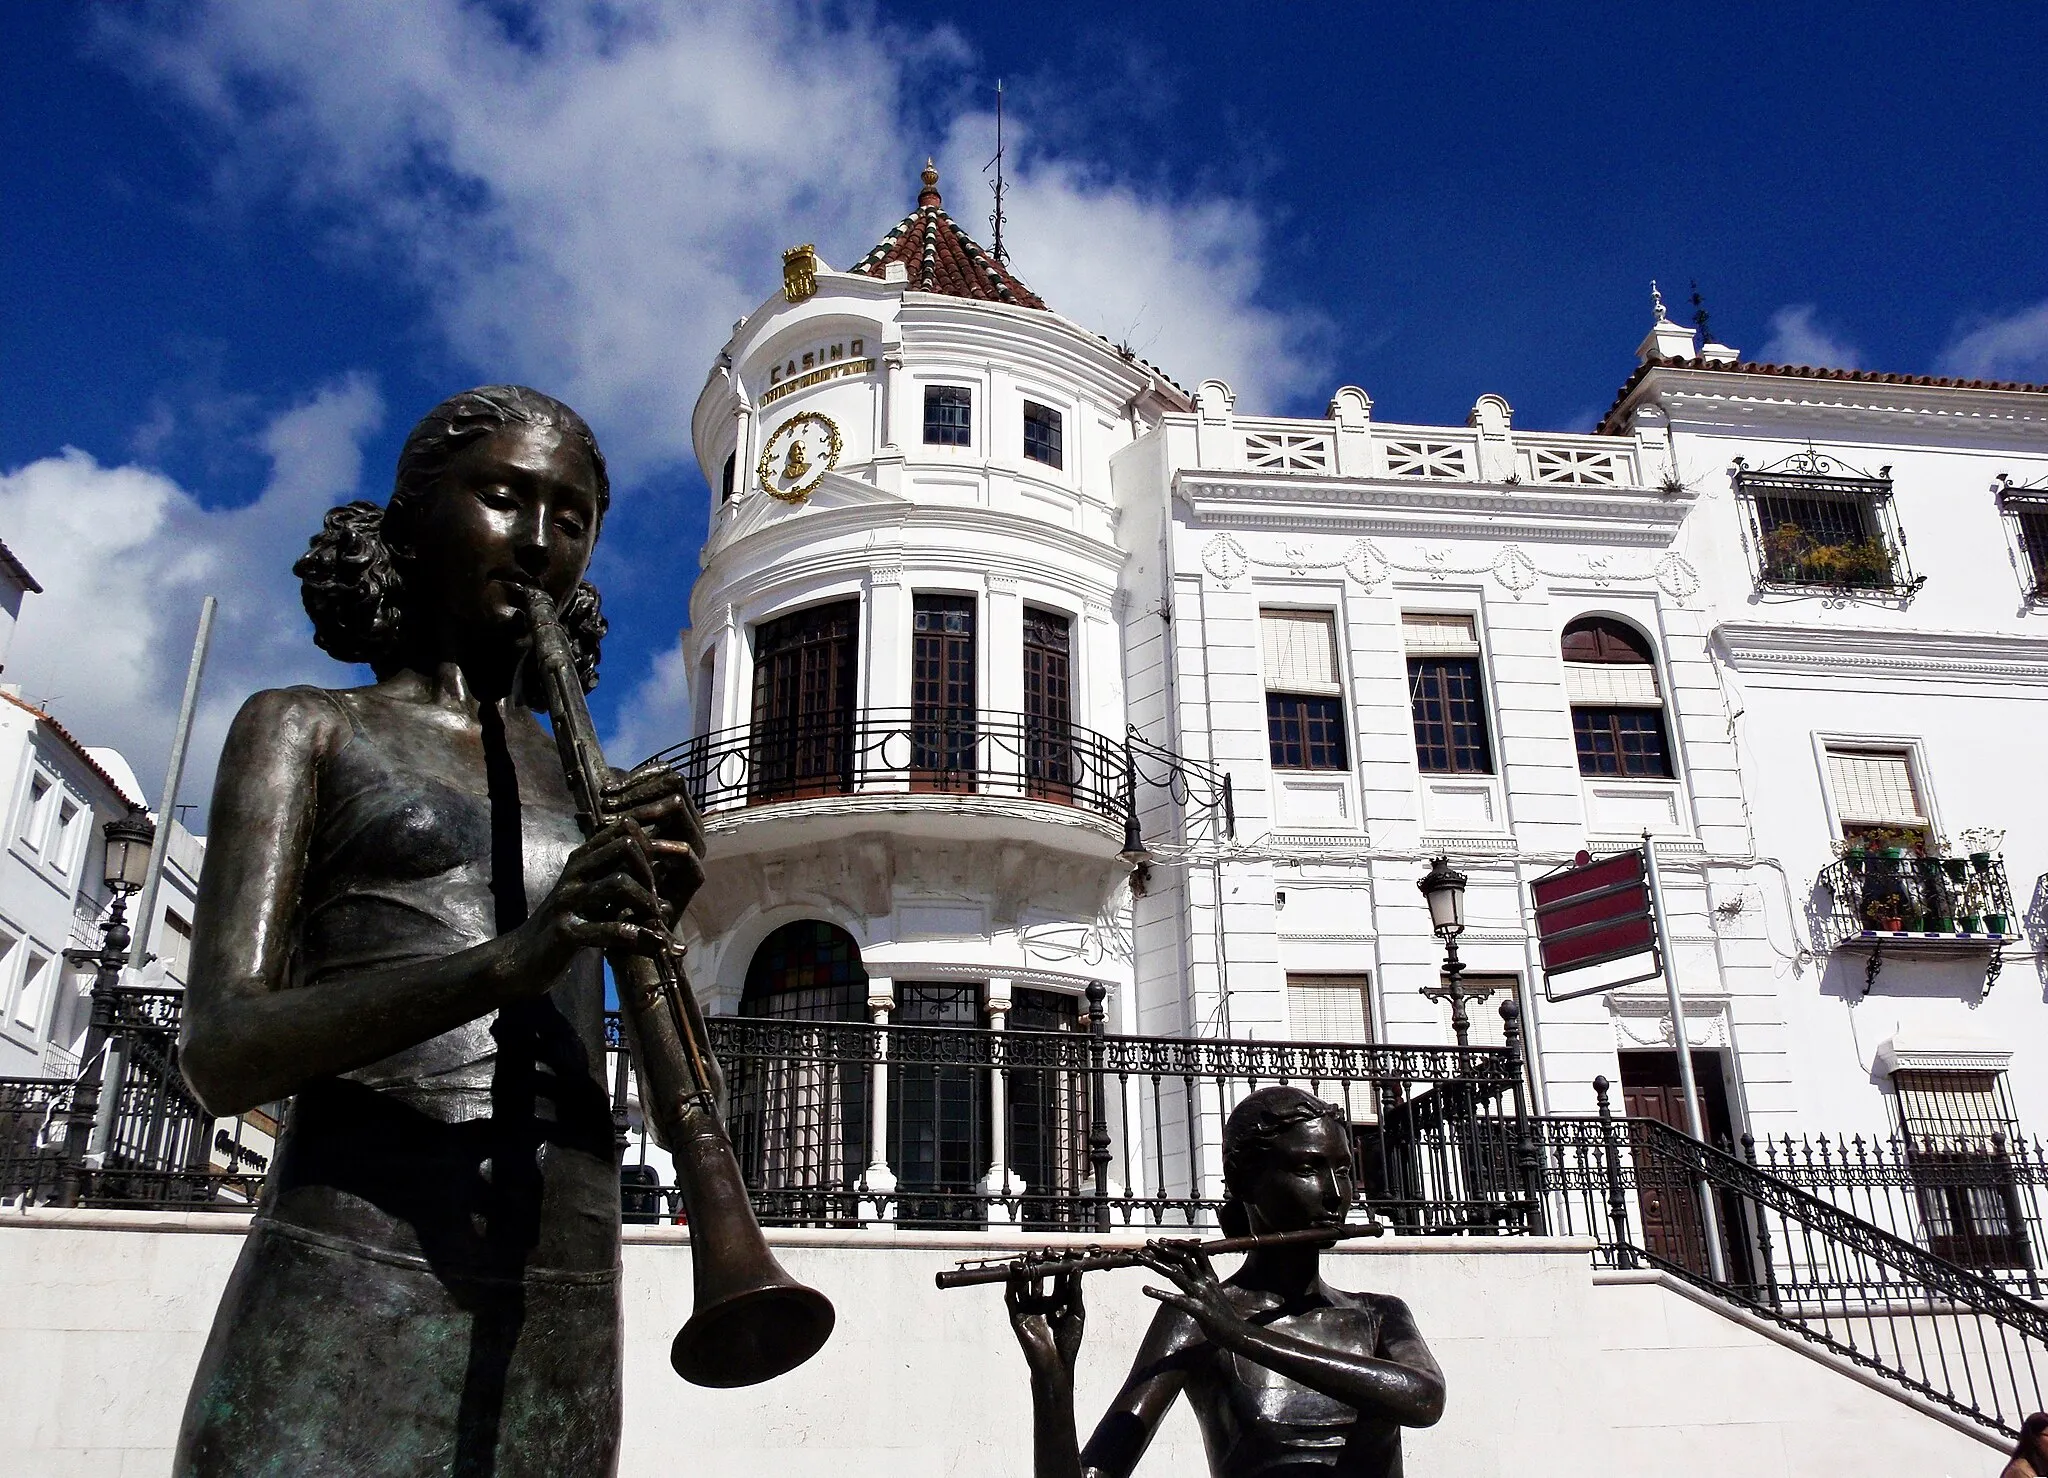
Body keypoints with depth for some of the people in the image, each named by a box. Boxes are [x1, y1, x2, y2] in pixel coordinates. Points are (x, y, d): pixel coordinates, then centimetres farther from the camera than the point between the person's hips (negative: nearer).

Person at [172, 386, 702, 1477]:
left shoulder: (592, 788, 17)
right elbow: (220, 1056, -8)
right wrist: (508, 962, -24)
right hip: (348, 1285, -3)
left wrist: (664, 917, -11)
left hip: (568, 1305, 4)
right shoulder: (305, 728, 6)